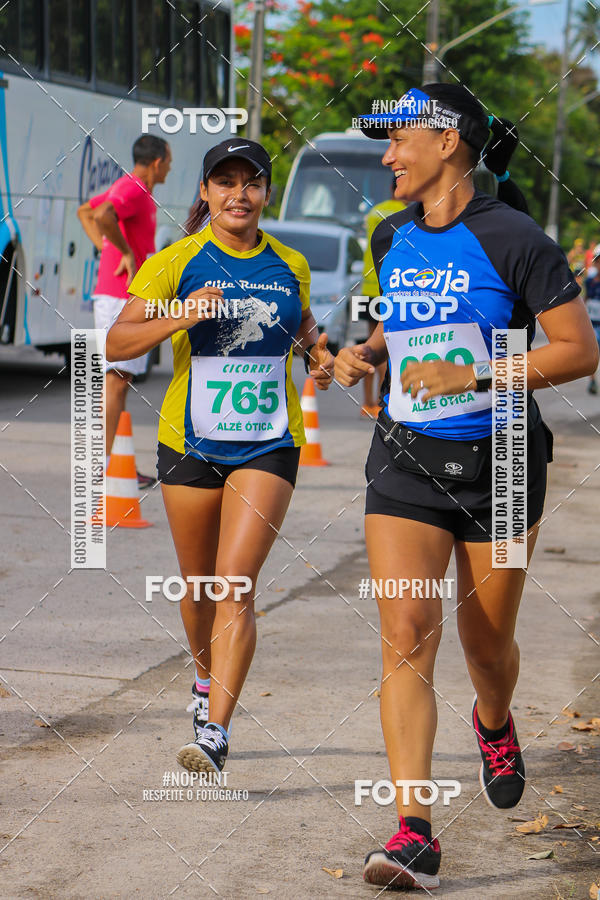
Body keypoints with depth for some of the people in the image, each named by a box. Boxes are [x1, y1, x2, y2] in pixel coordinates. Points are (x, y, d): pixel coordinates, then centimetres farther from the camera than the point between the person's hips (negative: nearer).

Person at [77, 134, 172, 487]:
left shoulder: (129, 189, 17)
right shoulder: (133, 191, -14)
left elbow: (85, 211, 31)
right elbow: (102, 215, -34)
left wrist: (106, 249, 19)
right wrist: (127, 253, -22)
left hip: (122, 298, 10)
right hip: (122, 299, -10)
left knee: (119, 381, 12)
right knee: (116, 380, -9)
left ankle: (109, 461, 15)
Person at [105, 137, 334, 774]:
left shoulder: (290, 265, 4)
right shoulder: (177, 262, -5)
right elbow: (116, 344, -10)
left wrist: (318, 354, 2)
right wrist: (179, 318, -25)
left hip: (268, 445, 0)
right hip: (190, 441, 0)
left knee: (235, 584, -13)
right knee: (198, 583, 14)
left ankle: (214, 733, -16)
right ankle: (207, 679, 44)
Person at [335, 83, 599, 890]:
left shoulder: (514, 240, -11)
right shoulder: (390, 238, 7)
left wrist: (474, 376, -21)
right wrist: (367, 353, 5)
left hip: (499, 462, -3)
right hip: (408, 464, 3)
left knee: (487, 642, 11)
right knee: (406, 636, -12)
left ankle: (495, 725, 48)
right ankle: (415, 832, -15)